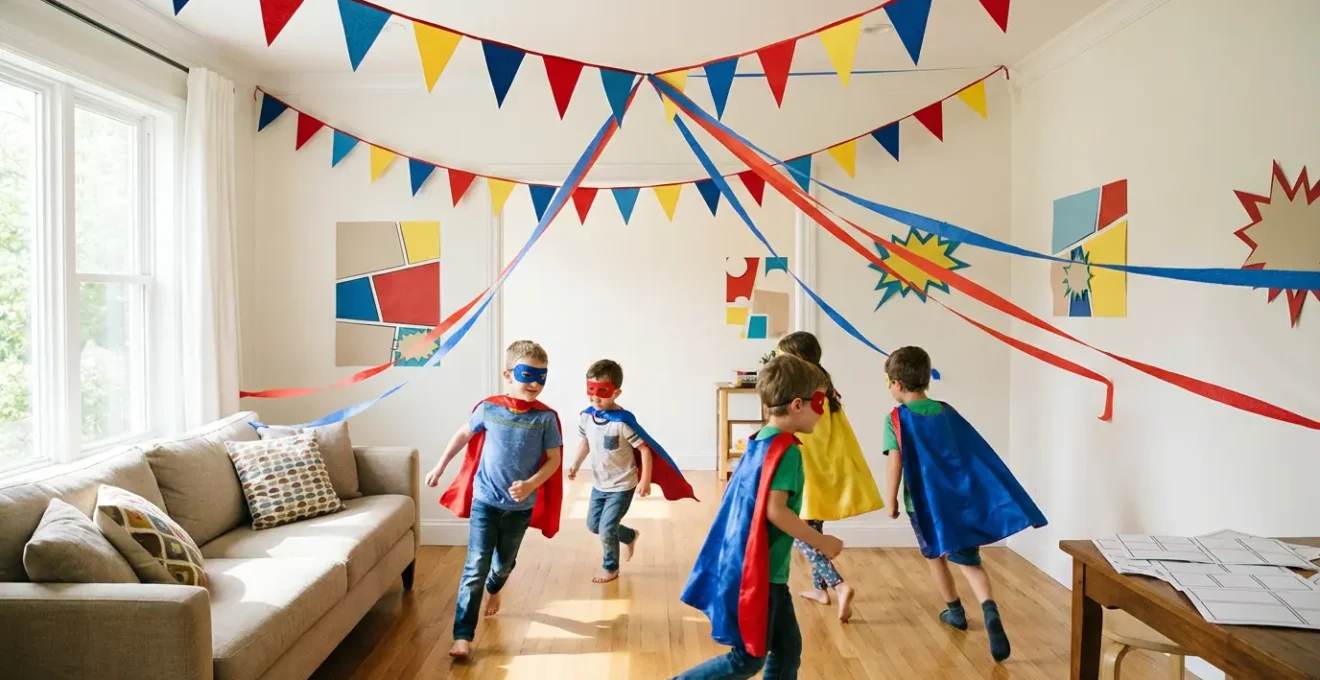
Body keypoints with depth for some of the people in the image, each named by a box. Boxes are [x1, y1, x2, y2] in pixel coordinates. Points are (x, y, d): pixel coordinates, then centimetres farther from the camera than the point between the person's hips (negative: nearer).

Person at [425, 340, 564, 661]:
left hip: (521, 507, 1)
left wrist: (531, 484, -21)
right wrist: (440, 466, 15)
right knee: (475, 568, -5)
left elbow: (553, 460, -6)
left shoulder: (546, 417, -11)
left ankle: (493, 591, 55)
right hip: (484, 500, -1)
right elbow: (464, 434, 8)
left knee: (504, 563, 21)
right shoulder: (489, 408, -9)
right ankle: (463, 635, 2)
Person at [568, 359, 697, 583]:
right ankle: (630, 536, 44)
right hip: (598, 484, 7)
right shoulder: (586, 416, -8)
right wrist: (575, 465, 7)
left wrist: (645, 481, -20)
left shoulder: (623, 421, -27)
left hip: (621, 486, -7)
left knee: (606, 529, -3)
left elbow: (645, 449, -21)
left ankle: (610, 568, 26)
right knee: (593, 525, 17)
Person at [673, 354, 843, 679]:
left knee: (787, 648, 17)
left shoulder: (760, 443, 8)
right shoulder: (786, 450, -19)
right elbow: (776, 511, -25)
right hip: (758, 572, -9)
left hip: (757, 568, 9)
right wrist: (821, 542, -15)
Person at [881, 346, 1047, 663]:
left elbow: (895, 465, -16)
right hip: (960, 500, 3)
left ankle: (955, 611, 35)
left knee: (936, 558, 21)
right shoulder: (947, 411, 4)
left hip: (925, 503, -3)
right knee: (970, 561, 9)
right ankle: (990, 611, -15)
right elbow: (978, 455, 7)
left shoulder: (896, 419, -11)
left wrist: (890, 501, -4)